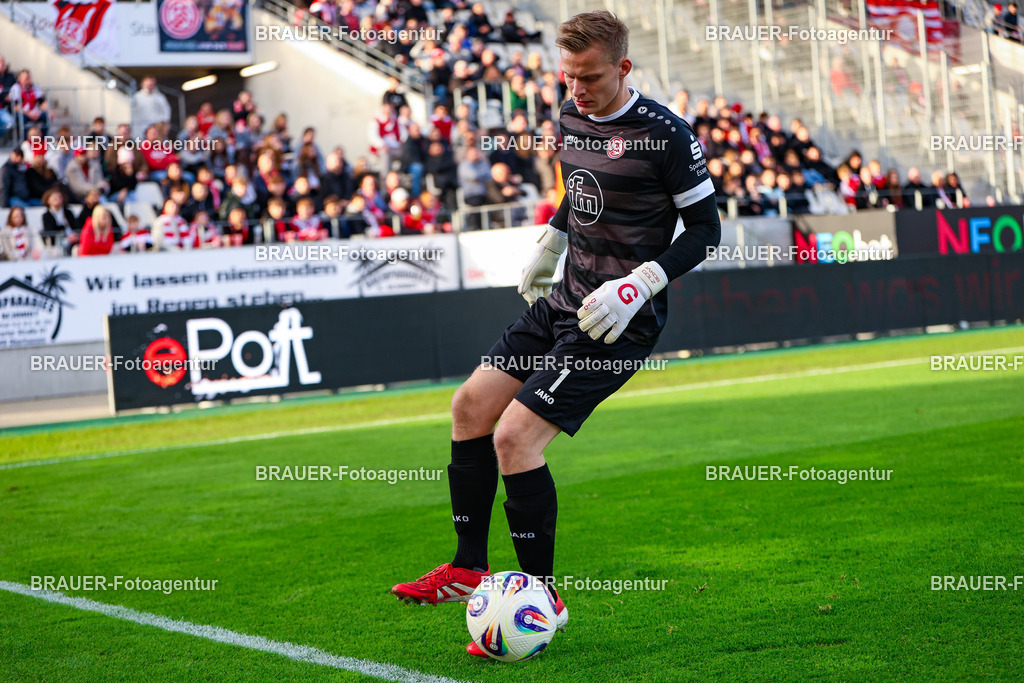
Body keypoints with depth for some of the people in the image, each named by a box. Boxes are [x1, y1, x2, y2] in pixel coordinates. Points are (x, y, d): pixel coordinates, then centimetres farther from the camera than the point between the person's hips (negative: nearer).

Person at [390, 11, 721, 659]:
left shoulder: (665, 133, -16)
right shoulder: (572, 116, 7)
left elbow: (707, 228, -12)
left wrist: (638, 285, -21)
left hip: (617, 322, -9)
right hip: (564, 301, 9)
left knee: (515, 436, -16)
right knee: (472, 405, 8)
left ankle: (542, 597, 0)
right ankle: (469, 568, 20)